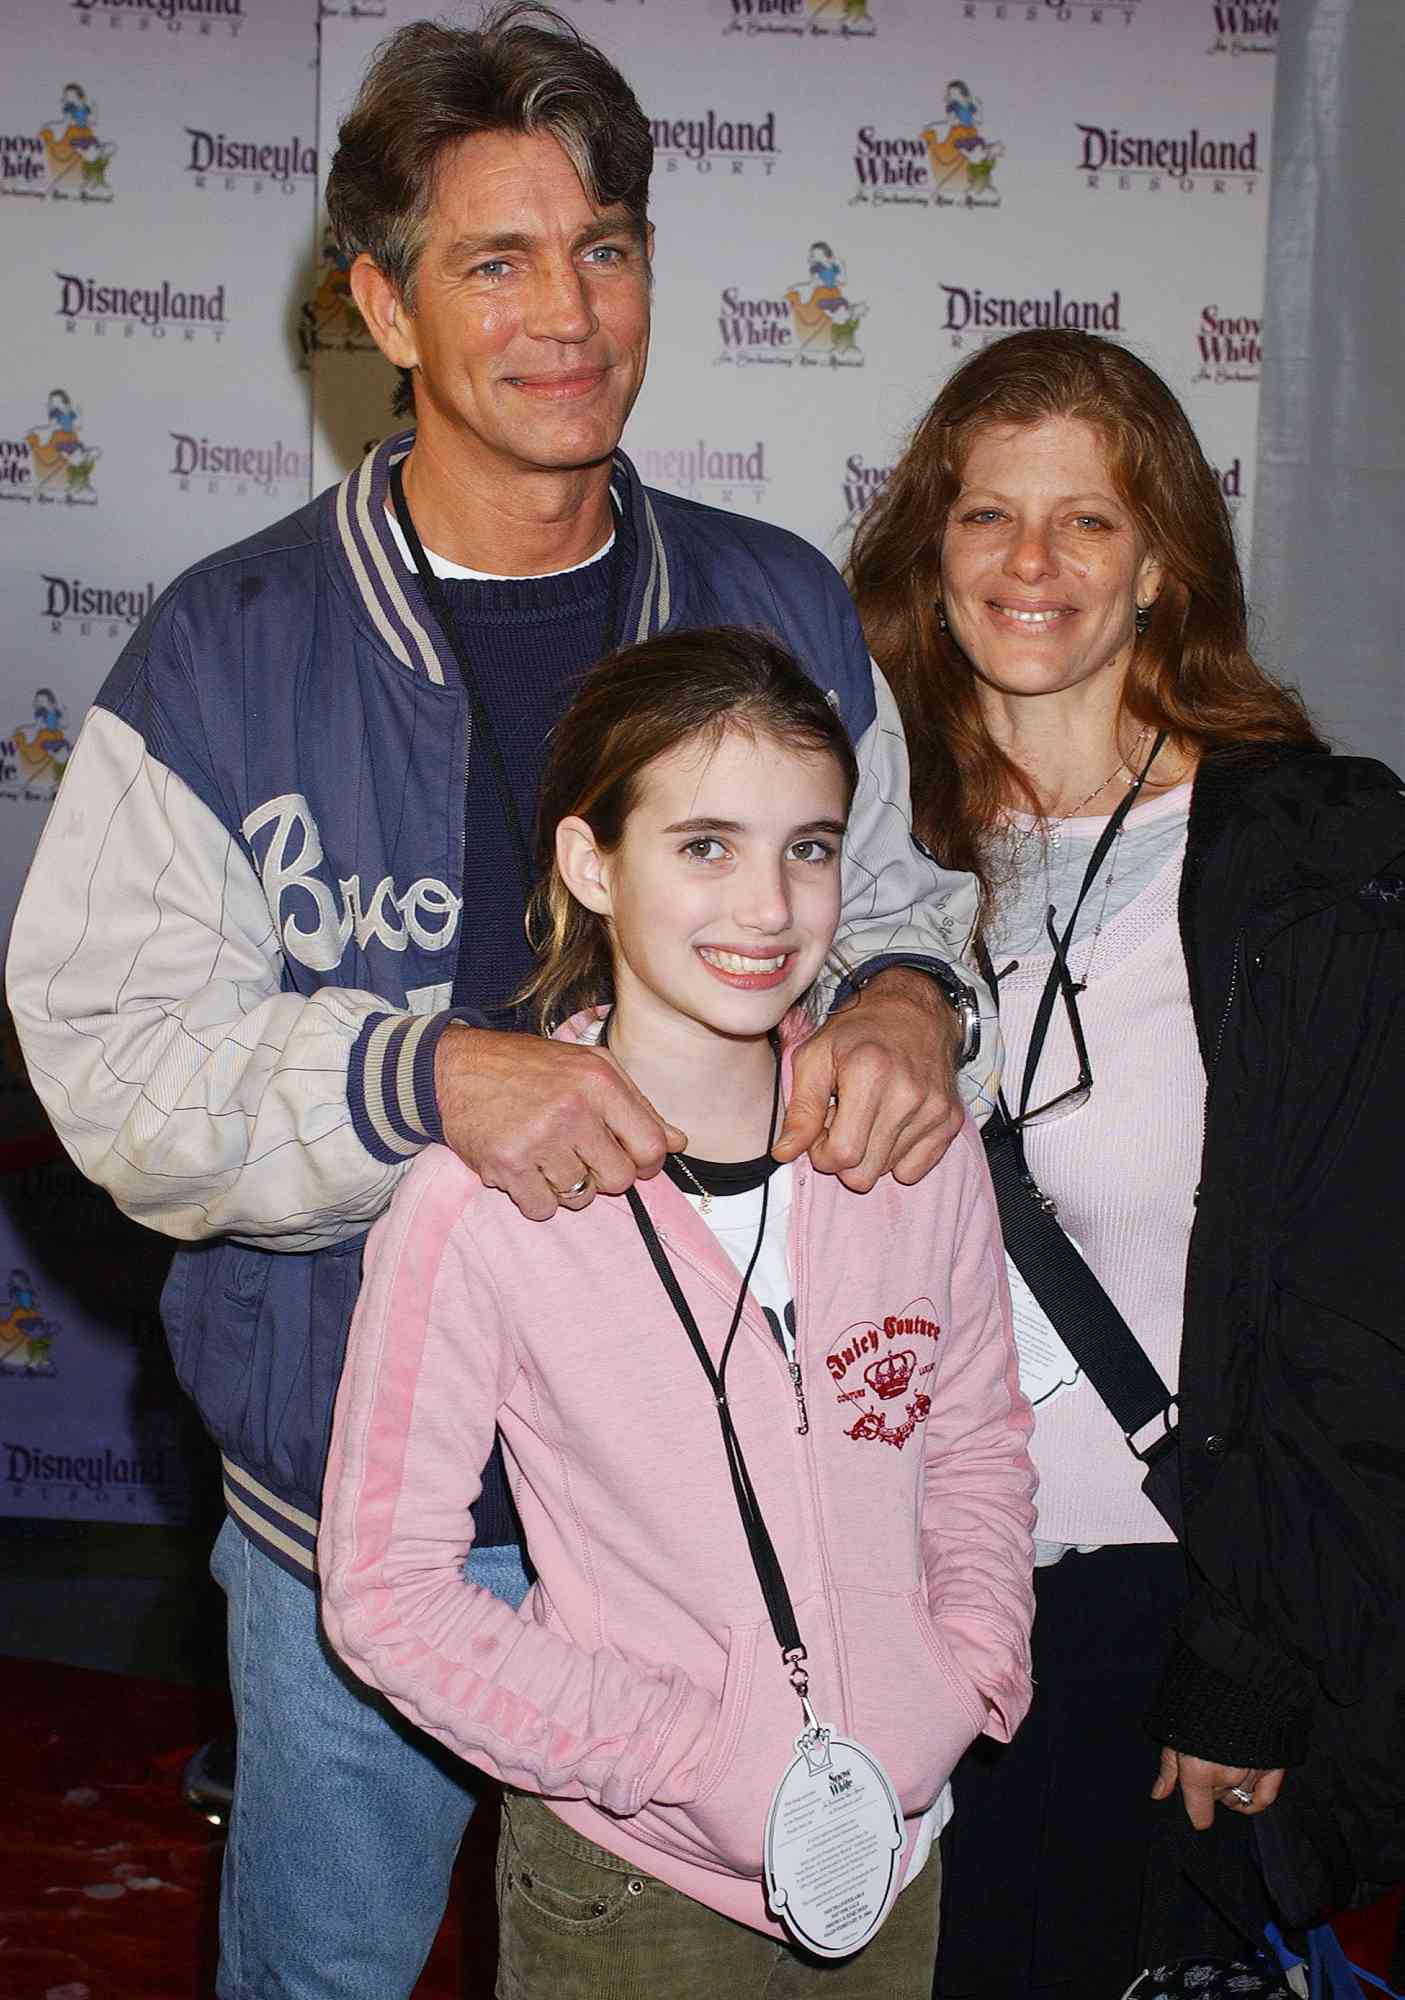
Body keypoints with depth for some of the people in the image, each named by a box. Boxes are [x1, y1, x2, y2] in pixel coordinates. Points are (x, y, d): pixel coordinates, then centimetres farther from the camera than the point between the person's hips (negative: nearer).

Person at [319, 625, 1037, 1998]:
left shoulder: (915, 1149, -7)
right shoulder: (481, 1204, -20)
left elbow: (978, 1447, 6)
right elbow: (384, 1585, -14)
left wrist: (961, 1689, -8)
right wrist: (697, 1755, -17)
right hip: (628, 1885, -3)